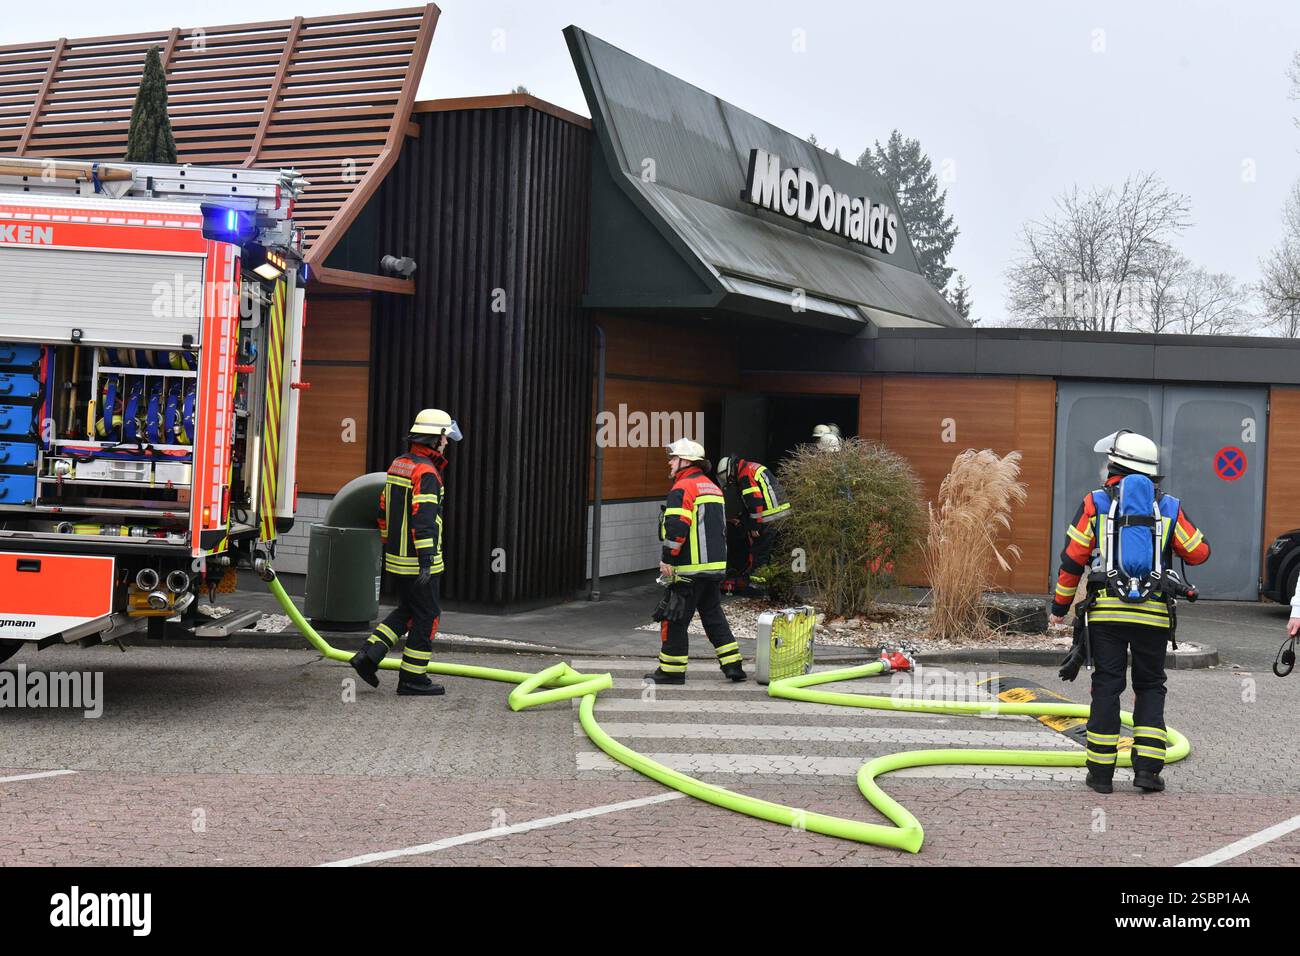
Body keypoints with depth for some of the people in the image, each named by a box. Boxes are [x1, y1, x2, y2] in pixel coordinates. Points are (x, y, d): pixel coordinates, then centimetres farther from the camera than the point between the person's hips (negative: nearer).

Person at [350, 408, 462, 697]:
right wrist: (427, 560, -28)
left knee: (407, 610, 20)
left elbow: (384, 510, 18)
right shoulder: (426, 471, -18)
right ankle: (412, 678, 7)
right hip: (417, 560, -9)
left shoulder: (398, 464, 11)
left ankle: (369, 655, 8)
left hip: (396, 555, 9)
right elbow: (424, 518, -26)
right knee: (426, 616, 2)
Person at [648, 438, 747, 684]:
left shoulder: (683, 488, -12)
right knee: (713, 615, 15)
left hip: (689, 569, -9)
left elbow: (676, 528, -21)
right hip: (715, 566, 9)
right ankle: (733, 665, 13)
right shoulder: (713, 488, 18)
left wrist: (667, 559, -14)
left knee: (675, 618, -1)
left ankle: (671, 670, 3)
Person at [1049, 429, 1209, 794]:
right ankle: (1148, 768, 2)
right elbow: (1199, 552, 11)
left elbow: (1072, 559, 0)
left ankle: (1101, 771, 5)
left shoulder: (1096, 503, 2)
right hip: (1154, 613, 1)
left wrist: (1060, 606, 10)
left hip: (1107, 611, -1)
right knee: (1150, 688, 12)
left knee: (1107, 687, 4)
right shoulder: (1169, 507, 7)